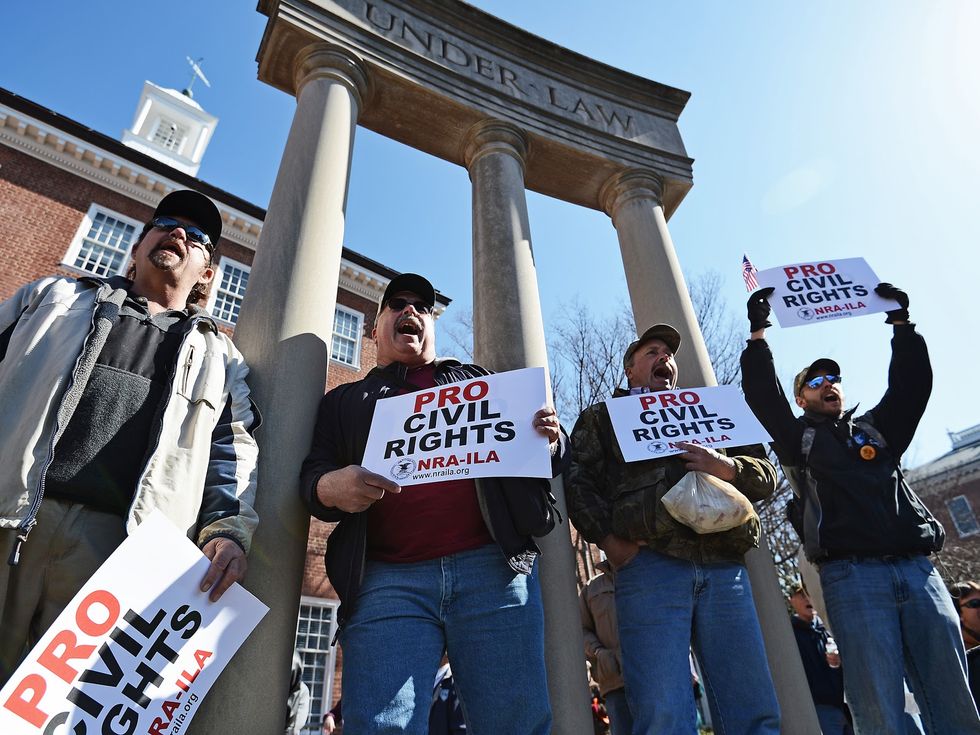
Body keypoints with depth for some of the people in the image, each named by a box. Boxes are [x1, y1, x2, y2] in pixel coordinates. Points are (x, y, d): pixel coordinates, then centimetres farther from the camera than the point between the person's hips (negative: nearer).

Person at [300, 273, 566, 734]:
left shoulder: (478, 382, 24)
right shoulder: (344, 401, 23)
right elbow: (312, 474, 12)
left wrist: (549, 441, -3)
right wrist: (331, 487, -12)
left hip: (493, 569, 1)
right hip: (387, 579, 0)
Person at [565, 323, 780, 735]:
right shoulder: (604, 416, 20)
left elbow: (766, 476, 21)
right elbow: (576, 481, 5)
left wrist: (728, 467, -1)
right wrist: (608, 540, -8)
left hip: (725, 567, 4)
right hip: (649, 565, -3)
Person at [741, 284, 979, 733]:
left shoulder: (876, 428, 25)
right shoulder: (798, 439, 14)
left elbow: (912, 384, 18)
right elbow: (761, 396, 1)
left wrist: (902, 323, 15)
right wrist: (758, 334, -2)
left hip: (917, 568, 4)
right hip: (852, 574, -4)